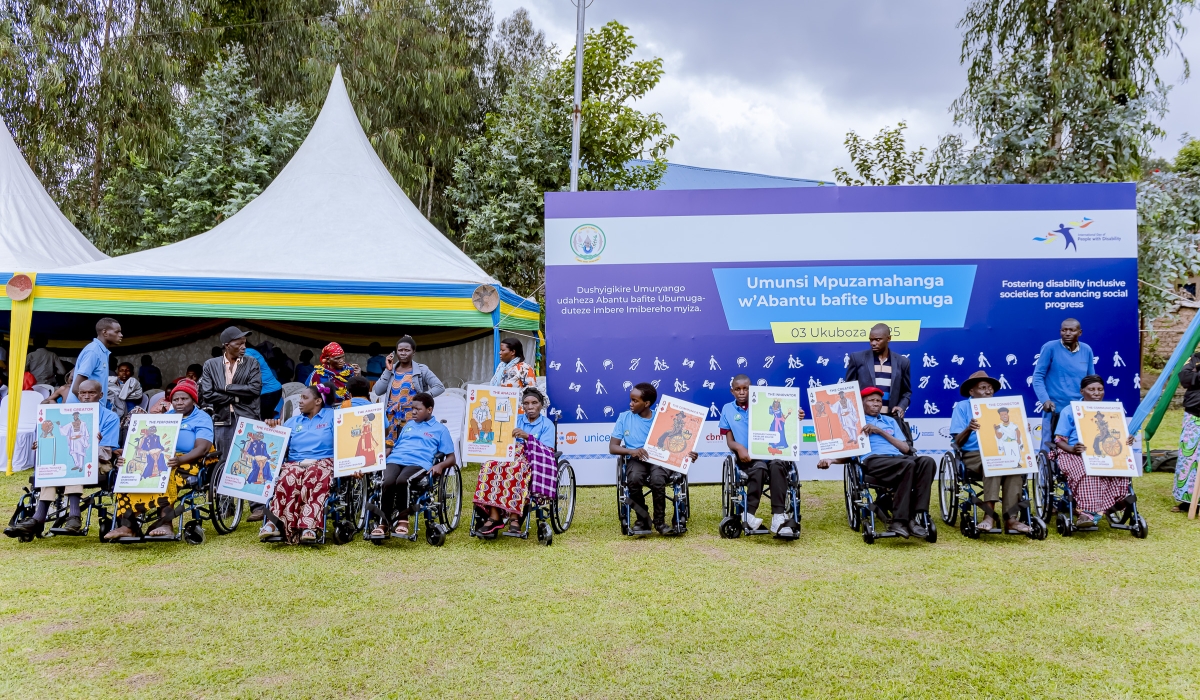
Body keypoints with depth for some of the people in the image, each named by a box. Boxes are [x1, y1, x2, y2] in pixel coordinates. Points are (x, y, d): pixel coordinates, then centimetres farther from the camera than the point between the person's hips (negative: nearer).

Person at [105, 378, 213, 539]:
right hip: (156, 462, 6)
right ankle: (127, 525, -27)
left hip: (187, 464, -6)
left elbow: (202, 448, -10)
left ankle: (165, 524, -38)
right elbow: (148, 441, 16)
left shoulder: (202, 419, 5)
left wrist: (179, 460, -30)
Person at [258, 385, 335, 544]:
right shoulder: (293, 421, 25)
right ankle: (274, 524, -45)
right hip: (294, 463, 3)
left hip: (322, 462, -3)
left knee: (313, 478, -39)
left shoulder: (332, 416, 13)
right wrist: (273, 429, 0)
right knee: (288, 479, -34)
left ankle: (309, 527, -50)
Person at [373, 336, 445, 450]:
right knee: (389, 448, -1)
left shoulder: (421, 370, 1)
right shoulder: (390, 369, 11)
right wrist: (388, 370, -3)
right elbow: (378, 391, 1)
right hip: (391, 420, 3)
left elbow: (440, 387, -5)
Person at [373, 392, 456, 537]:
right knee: (388, 482, -32)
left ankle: (402, 519, -21)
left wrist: (440, 465, -10)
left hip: (418, 463, -3)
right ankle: (382, 521, -25)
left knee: (402, 481, -37)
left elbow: (451, 458, 12)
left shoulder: (440, 430, 18)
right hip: (395, 460, 4)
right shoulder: (409, 425, 33)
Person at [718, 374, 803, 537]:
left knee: (777, 464, -34)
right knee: (760, 467, -36)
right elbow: (729, 441, 9)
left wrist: (795, 417, -16)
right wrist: (739, 448, -15)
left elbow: (780, 424, 5)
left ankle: (778, 517, -39)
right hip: (748, 457, -1)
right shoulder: (728, 409, 12)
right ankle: (748, 513, -29)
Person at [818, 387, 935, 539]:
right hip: (873, 461, -4)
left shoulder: (890, 421, 30)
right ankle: (899, 521, -33)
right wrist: (830, 460, -8)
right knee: (908, 465, -36)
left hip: (898, 458, 4)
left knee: (927, 461, -30)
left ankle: (915, 517, -33)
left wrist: (880, 431, 6)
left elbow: (906, 449, 18)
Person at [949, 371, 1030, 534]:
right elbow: (958, 442, -4)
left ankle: (1011, 517, -36)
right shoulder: (962, 407, 6)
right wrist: (969, 429, -25)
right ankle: (989, 514, -42)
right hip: (974, 455, -3)